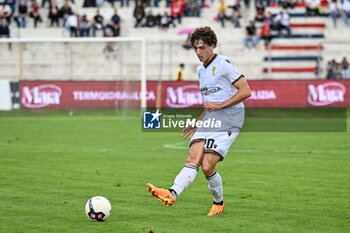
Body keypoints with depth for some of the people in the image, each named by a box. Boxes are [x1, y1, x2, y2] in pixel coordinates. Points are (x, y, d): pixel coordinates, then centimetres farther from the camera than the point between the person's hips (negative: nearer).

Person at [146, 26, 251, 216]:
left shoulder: (223, 64, -8)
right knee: (192, 160, -13)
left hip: (228, 122, -8)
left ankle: (218, 203, 9)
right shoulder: (201, 70, 19)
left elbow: (245, 91, -13)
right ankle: (172, 194, -31)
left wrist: (219, 105, -16)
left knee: (207, 166, -14)